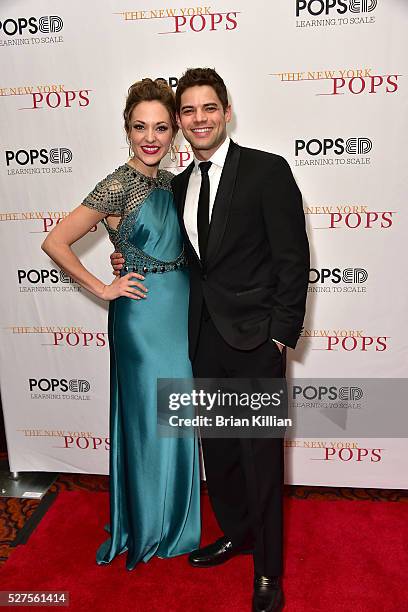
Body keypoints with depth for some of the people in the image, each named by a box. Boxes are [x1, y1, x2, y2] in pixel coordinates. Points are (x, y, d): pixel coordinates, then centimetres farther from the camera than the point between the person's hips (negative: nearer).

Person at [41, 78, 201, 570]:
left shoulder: (170, 183, 7)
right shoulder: (117, 187, -14)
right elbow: (55, 242, -16)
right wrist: (104, 289, -12)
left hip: (182, 311, 7)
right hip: (143, 314, -7)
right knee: (148, 421, 7)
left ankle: (175, 520, 40)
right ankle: (146, 529, 32)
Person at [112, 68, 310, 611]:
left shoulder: (268, 170, -7)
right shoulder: (179, 184, 12)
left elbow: (294, 259, -9)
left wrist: (282, 333, -12)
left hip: (255, 340, -6)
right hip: (204, 339, 6)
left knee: (260, 456, 3)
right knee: (217, 449, 18)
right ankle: (235, 533, 42)